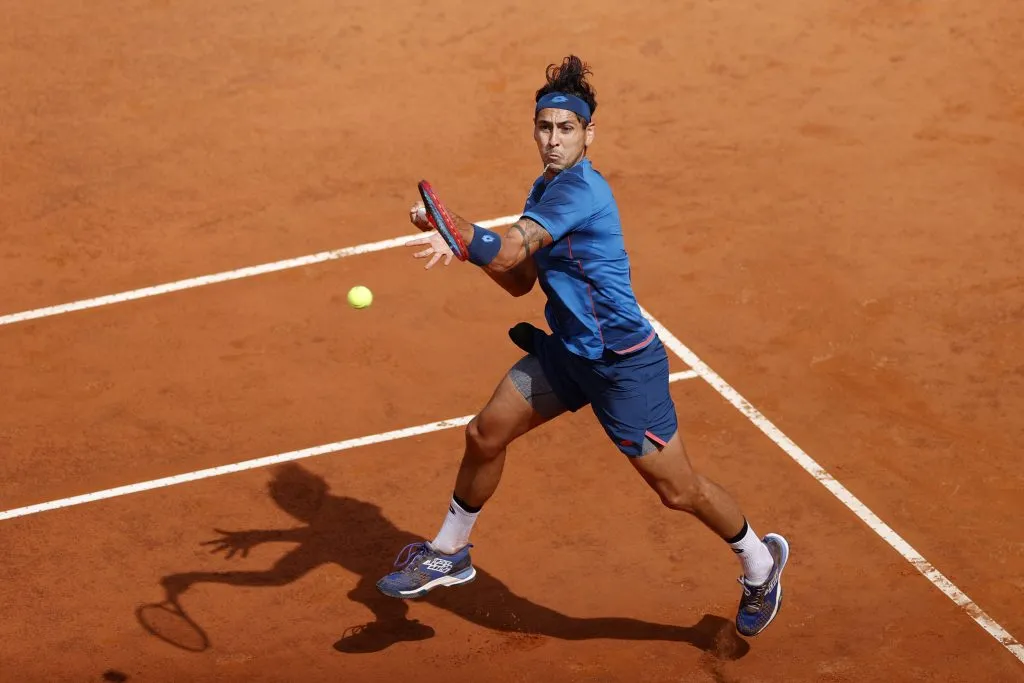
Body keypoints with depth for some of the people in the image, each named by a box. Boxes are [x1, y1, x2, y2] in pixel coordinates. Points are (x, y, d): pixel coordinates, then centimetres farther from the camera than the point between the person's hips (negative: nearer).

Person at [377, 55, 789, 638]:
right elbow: (519, 279, 8)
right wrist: (460, 247, -5)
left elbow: (508, 253, -33)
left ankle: (760, 562, 27)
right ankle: (449, 555, 32)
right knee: (485, 436, 11)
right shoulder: (547, 190, 7)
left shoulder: (580, 187, -23)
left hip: (624, 364, -9)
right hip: (567, 351, 9)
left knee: (679, 491, 1)